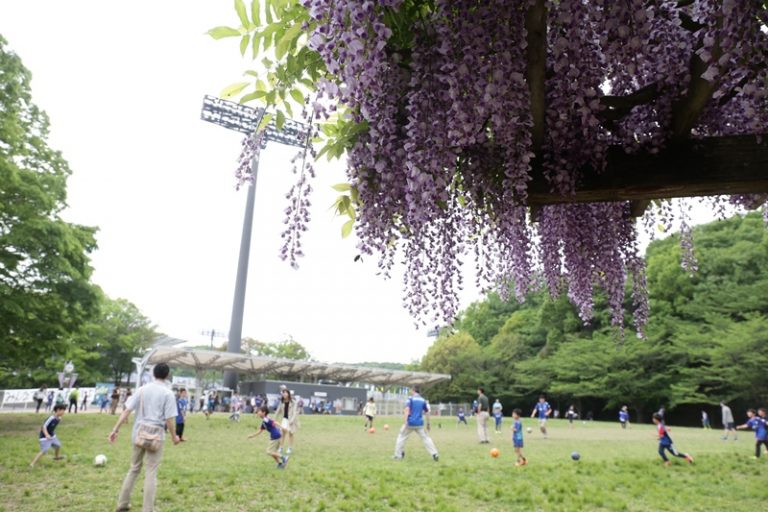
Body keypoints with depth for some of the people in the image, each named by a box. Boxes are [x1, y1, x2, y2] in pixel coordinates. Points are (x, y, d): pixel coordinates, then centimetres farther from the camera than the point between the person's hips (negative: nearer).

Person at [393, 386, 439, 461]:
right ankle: (434, 454, -2)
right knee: (425, 438, 9)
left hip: (410, 423, -4)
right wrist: (428, 423, 25)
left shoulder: (411, 399, -3)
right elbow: (427, 412, 16)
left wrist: (405, 422, -20)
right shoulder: (423, 400, 11)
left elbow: (407, 410, -15)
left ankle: (398, 455, 11)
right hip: (419, 424, 4)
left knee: (401, 437, 10)